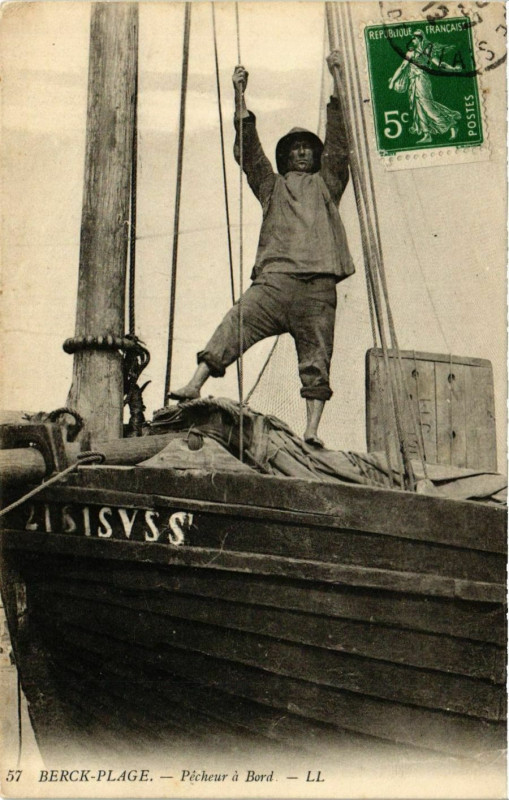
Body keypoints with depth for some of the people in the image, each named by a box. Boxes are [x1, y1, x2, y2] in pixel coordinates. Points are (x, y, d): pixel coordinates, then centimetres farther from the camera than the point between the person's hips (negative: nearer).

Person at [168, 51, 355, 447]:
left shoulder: (326, 183, 25)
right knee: (235, 324, -20)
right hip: (274, 278, 1)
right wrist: (240, 98, 11)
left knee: (316, 359, -5)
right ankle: (196, 384, -29)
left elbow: (340, 143, 15)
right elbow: (248, 150, 19)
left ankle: (312, 430, -9)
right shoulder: (272, 186, 28)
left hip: (318, 284, -1)